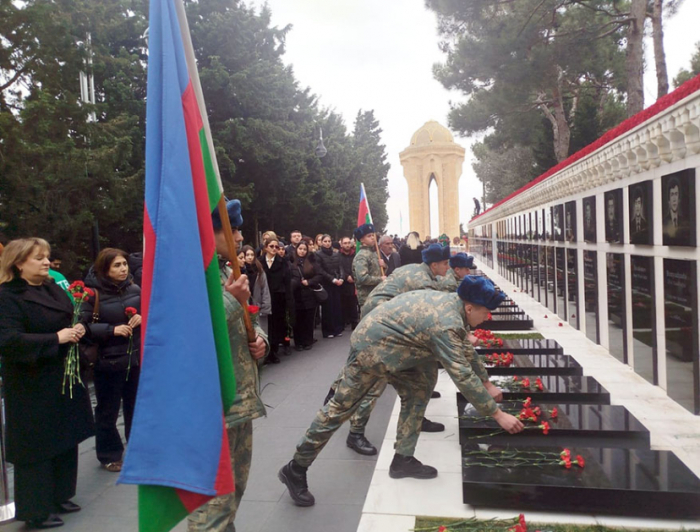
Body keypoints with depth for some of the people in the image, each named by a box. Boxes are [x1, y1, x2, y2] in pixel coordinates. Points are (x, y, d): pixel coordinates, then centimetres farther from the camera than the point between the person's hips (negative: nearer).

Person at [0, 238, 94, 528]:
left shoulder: (54, 288, 9)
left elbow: (69, 319, 21)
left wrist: (77, 330, -2)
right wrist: (56, 338, -25)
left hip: (62, 377, 8)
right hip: (32, 385, -7)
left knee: (65, 438, 15)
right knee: (37, 445, 2)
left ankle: (59, 496, 31)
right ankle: (36, 509, 17)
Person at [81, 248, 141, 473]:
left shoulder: (135, 289, 0)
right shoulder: (93, 294, -12)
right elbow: (83, 326, -14)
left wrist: (143, 317, -10)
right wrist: (111, 330, -22)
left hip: (137, 358, 4)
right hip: (108, 361, -4)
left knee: (136, 406, 18)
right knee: (108, 411, 8)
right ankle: (109, 454, 24)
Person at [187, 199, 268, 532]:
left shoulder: (225, 270, 16)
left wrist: (260, 340, 3)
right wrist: (232, 300, -22)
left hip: (239, 398, 10)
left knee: (235, 484, 22)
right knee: (214, 494, -1)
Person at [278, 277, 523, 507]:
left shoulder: (451, 303, 2)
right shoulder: (446, 324, -27)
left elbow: (466, 350, 16)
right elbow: (463, 376, -28)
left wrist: (487, 384, 22)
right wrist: (497, 414, -21)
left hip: (388, 346, 10)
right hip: (371, 347, -9)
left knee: (418, 391, 7)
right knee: (341, 407, -2)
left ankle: (403, 460, 14)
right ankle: (295, 470, 11)